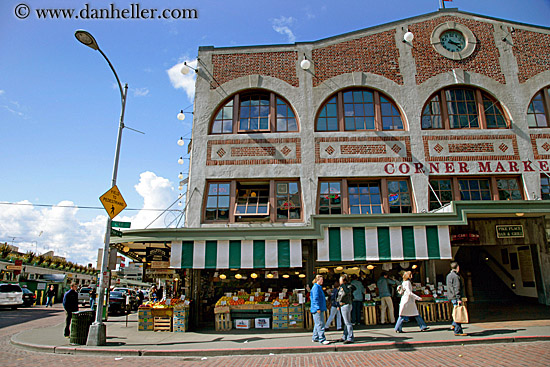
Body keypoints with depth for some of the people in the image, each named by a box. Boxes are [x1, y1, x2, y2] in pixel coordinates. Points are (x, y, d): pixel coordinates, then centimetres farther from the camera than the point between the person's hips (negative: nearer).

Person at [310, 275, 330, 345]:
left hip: (320, 309, 10)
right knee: (320, 324, -9)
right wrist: (318, 308, -22)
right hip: (317, 309, -10)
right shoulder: (316, 287, -14)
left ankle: (315, 338, 22)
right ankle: (322, 339, -7)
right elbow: (315, 299, -20)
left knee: (317, 324, 15)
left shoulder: (319, 287, 18)